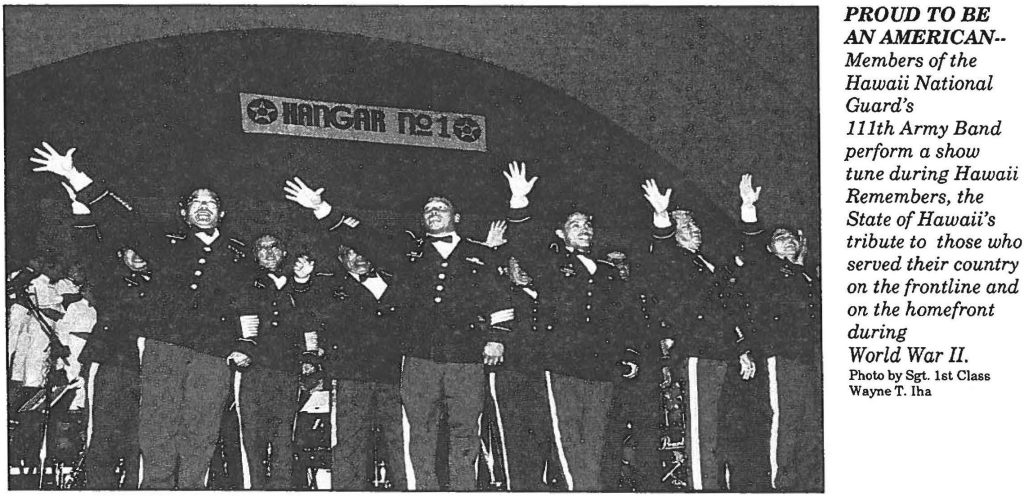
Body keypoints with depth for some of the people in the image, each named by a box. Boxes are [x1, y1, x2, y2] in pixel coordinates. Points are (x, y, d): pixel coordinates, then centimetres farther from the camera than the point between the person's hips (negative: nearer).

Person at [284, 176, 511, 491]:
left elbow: (496, 300, 14)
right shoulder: (409, 251, 15)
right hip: (420, 356, 1)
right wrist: (321, 208, 4)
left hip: (467, 359, -1)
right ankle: (426, 490, 7)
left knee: (464, 432, -1)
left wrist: (495, 337, 3)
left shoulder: (479, 255, 14)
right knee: (421, 432, 1)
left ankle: (463, 491, 4)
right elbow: (362, 238, 11)